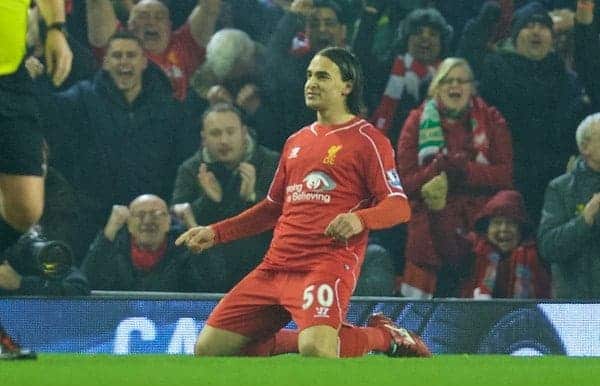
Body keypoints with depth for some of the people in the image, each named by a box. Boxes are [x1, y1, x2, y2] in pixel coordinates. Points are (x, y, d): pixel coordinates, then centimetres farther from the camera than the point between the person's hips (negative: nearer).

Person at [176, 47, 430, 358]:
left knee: (315, 349, -34)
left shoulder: (367, 140, 2)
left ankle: (382, 335, -1)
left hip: (329, 262, -7)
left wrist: (359, 219, -25)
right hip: (276, 264, 7)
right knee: (208, 349, -2)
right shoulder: (296, 142, 23)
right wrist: (215, 233, 25)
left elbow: (399, 207, -6)